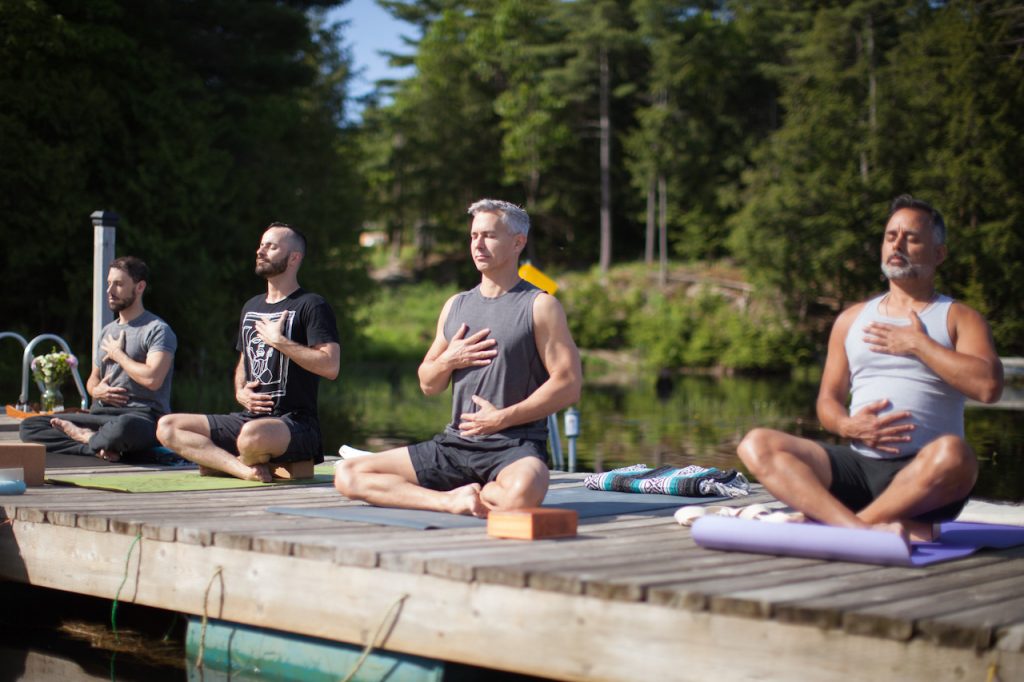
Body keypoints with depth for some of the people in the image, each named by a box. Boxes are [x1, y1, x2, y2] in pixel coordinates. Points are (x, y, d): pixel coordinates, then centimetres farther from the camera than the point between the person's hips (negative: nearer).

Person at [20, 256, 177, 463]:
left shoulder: (157, 330, -4)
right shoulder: (107, 331, 21)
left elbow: (152, 379, -19)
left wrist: (117, 353, -4)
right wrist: (95, 391, 2)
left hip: (142, 416, -7)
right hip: (101, 414, 7)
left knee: (123, 427, -44)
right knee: (29, 426, -5)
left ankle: (86, 438, -11)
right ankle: (99, 447, -20)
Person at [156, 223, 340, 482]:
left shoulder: (311, 305, -4)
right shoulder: (252, 306, 20)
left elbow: (330, 366, -17)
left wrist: (279, 340, -13)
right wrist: (240, 392, 7)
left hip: (295, 421, -8)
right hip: (249, 417, 8)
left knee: (254, 434, -41)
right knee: (167, 427, -7)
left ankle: (222, 462, -6)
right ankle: (247, 469, -20)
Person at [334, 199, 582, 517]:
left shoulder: (540, 306, -1)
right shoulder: (456, 306, 16)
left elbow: (568, 385, -10)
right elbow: (428, 385, 20)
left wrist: (502, 418, -15)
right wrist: (448, 361, -3)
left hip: (515, 445, -5)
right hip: (454, 443, 6)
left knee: (523, 492, -42)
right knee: (347, 476, -6)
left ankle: (470, 493, -10)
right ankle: (454, 500, -16)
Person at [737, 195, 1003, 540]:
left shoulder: (959, 318, 9)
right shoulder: (852, 319, 21)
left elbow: (989, 386, -10)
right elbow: (828, 399, 18)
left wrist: (918, 344, -5)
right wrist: (847, 426, -5)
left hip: (921, 478, -4)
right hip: (856, 463, 4)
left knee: (953, 454, -39)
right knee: (756, 445, -18)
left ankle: (828, 524, -32)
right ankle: (867, 528, -40)